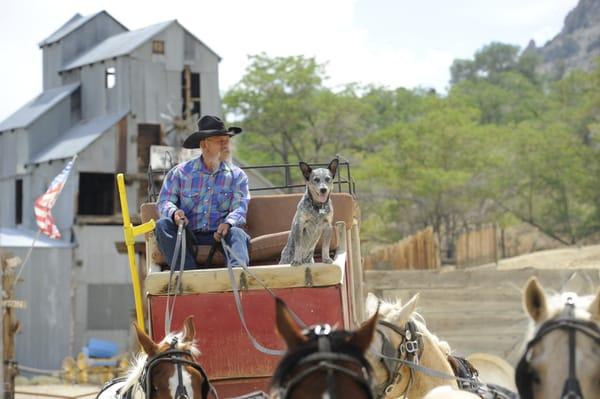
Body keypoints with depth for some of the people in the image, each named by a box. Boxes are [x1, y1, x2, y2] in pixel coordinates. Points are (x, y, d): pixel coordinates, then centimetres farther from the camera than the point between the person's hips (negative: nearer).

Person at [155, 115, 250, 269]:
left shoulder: (237, 176, 12)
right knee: (163, 224, -26)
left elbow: (240, 208, 0)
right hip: (187, 233, 1)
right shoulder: (180, 172, 12)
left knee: (236, 233, -32)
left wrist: (228, 223, -24)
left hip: (218, 234, -1)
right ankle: (189, 272, -42)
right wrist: (174, 212, -18)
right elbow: (164, 201, 8)